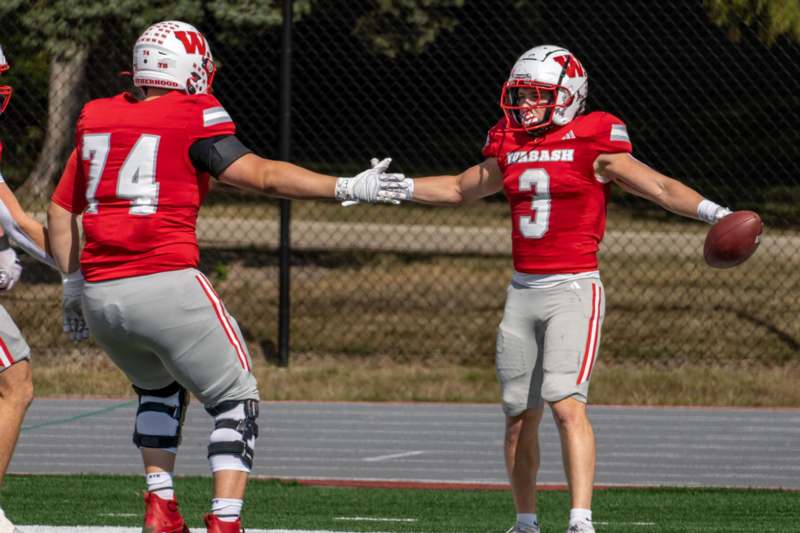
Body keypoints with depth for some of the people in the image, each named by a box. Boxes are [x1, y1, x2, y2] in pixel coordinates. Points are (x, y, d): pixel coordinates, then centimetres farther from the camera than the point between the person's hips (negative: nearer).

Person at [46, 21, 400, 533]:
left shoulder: (99, 119, 15)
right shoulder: (193, 117, -3)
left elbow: (61, 211, 20)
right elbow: (258, 174, -13)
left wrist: (73, 280, 29)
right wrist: (346, 188, -12)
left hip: (101, 297, 6)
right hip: (167, 287, -6)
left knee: (160, 388, 31)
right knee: (237, 401, 7)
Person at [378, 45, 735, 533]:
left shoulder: (592, 145, -6)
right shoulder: (509, 148, 12)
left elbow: (660, 187, -10)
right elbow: (460, 190, 29)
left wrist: (711, 211, -24)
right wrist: (400, 188, 26)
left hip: (573, 290, -6)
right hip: (523, 291, 6)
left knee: (567, 404, -20)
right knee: (520, 416, 10)